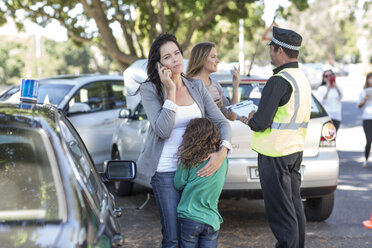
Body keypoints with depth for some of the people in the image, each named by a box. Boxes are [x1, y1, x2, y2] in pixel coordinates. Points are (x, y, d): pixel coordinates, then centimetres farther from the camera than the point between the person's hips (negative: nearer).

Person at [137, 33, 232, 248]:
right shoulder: (150, 90, -8)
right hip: (166, 170, -4)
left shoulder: (197, 87, 4)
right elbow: (163, 130, -20)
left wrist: (222, 152, -18)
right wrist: (171, 90, -20)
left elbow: (222, 122, 1)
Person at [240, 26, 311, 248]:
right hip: (295, 148, 9)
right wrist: (256, 117, 13)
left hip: (275, 154, -9)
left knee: (281, 212, -5)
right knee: (295, 207, 15)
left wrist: (248, 120, 1)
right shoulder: (303, 78, 10)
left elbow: (260, 123, -21)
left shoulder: (279, 81, -20)